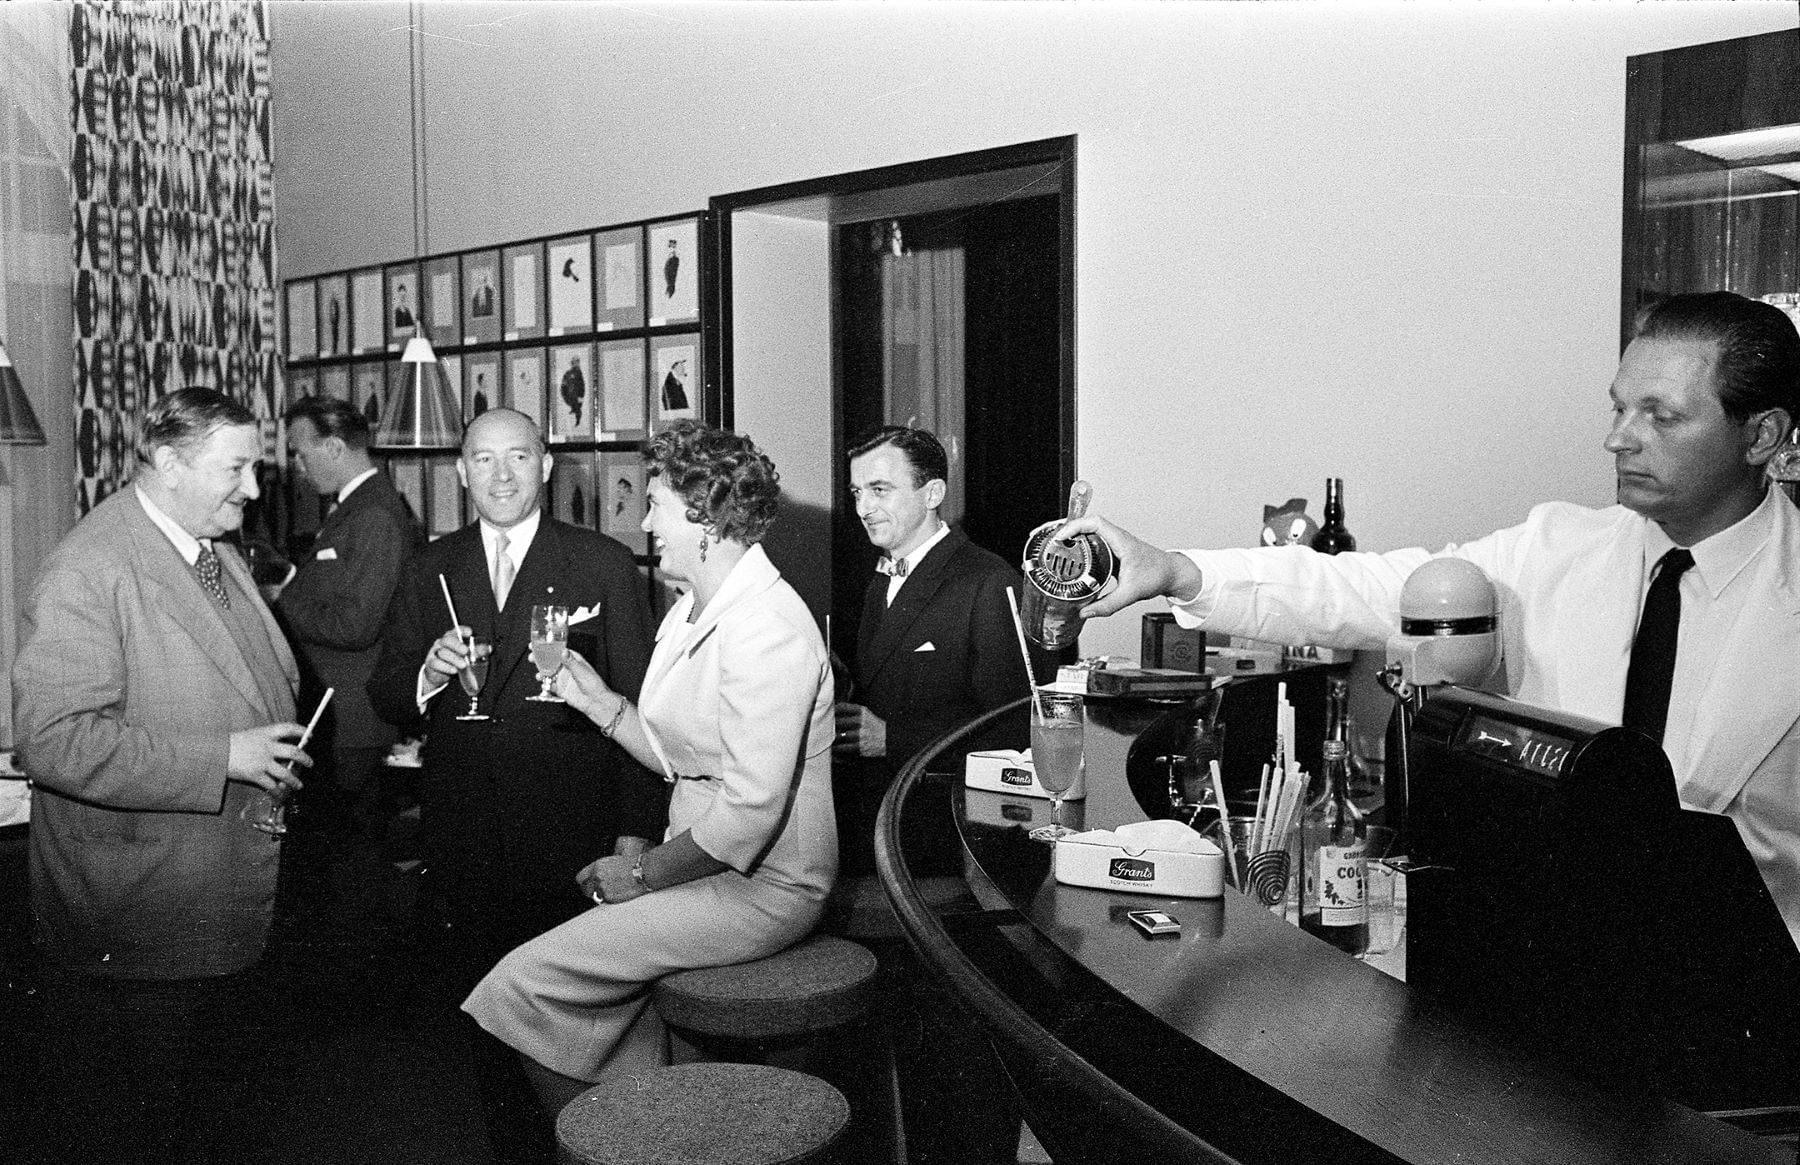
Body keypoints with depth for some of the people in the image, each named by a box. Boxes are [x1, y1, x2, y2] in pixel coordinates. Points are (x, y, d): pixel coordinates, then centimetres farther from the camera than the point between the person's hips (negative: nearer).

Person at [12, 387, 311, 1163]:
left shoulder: (218, 552, 10)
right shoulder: (87, 572, -20)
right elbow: (53, 738, -28)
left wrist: (275, 751, 7)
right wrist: (223, 758, -27)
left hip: (224, 916, 9)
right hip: (131, 928, -8)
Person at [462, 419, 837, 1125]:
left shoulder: (764, 630, -22)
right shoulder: (693, 613, 12)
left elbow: (750, 810, -25)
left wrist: (641, 875, -14)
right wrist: (598, 700, 2)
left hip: (759, 888, -10)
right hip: (706, 863, 10)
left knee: (521, 986, -10)